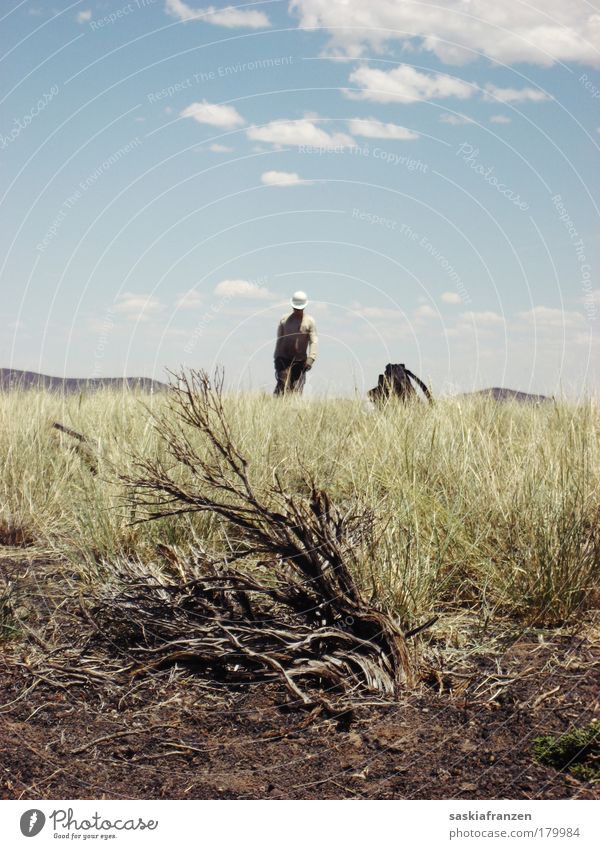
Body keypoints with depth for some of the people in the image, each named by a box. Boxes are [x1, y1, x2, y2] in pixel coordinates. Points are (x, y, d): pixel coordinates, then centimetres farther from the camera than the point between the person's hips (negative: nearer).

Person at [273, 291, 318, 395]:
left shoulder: (309, 321, 1)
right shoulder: (284, 320, 8)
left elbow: (314, 341, -6)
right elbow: (279, 340, 12)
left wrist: (311, 358, -20)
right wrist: (276, 359, 8)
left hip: (300, 360, 0)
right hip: (284, 359, 0)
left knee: (297, 389, -2)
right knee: (283, 386, -15)